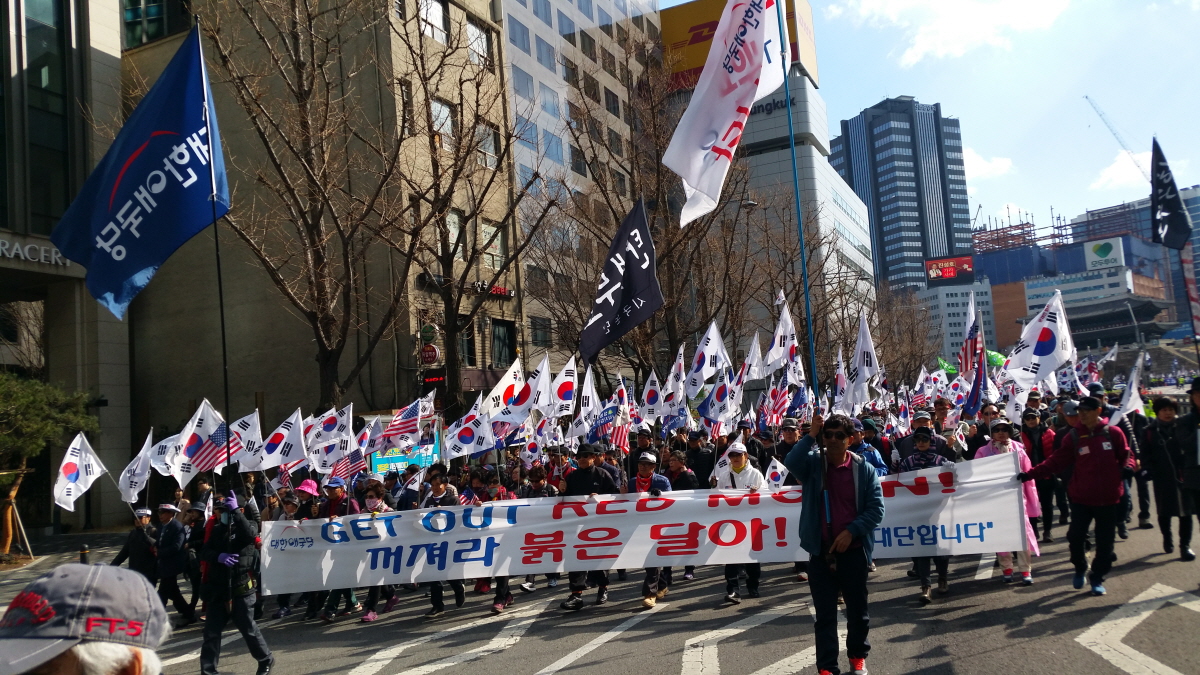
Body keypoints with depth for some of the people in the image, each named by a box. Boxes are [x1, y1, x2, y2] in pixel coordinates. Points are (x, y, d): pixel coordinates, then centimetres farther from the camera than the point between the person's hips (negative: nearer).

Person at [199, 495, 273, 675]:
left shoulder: (245, 527, -4)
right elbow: (204, 553, 1)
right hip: (218, 589, 4)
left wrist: (235, 510, -30)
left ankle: (266, 659, 24)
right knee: (211, 631, 4)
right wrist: (219, 556, -20)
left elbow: (250, 535, -28)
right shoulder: (217, 530, 10)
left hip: (241, 588, -4)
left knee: (248, 628, 5)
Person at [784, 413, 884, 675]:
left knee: (857, 609, 16)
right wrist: (810, 435, -27)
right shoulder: (813, 463, -1)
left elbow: (876, 508, -4)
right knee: (824, 614, 5)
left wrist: (851, 531, -14)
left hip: (853, 551, 1)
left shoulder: (864, 469, -1)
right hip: (821, 552, 0)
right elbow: (790, 462, -23)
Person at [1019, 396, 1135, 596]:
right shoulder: (1073, 437, -1)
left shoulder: (1113, 433, -3)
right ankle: (1080, 569, 27)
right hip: (1081, 497, 1)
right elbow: (1056, 461, -2)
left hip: (1108, 498, -1)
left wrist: (1128, 466, -15)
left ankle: (1097, 578, 22)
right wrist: (1031, 473, -11)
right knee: (1075, 536, 0)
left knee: (1104, 541, 6)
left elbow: (1126, 454, 7)